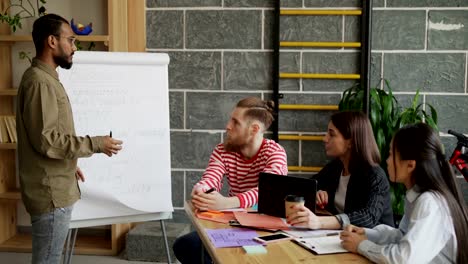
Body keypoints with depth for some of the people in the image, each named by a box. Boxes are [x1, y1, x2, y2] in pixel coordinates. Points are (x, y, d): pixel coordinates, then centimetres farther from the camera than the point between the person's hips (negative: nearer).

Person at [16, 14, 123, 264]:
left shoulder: (44, 77, 14)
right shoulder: (39, 81, -18)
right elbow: (45, 140, -23)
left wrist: (70, 165, 23)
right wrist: (95, 144, -18)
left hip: (55, 188, 10)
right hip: (51, 192, -10)